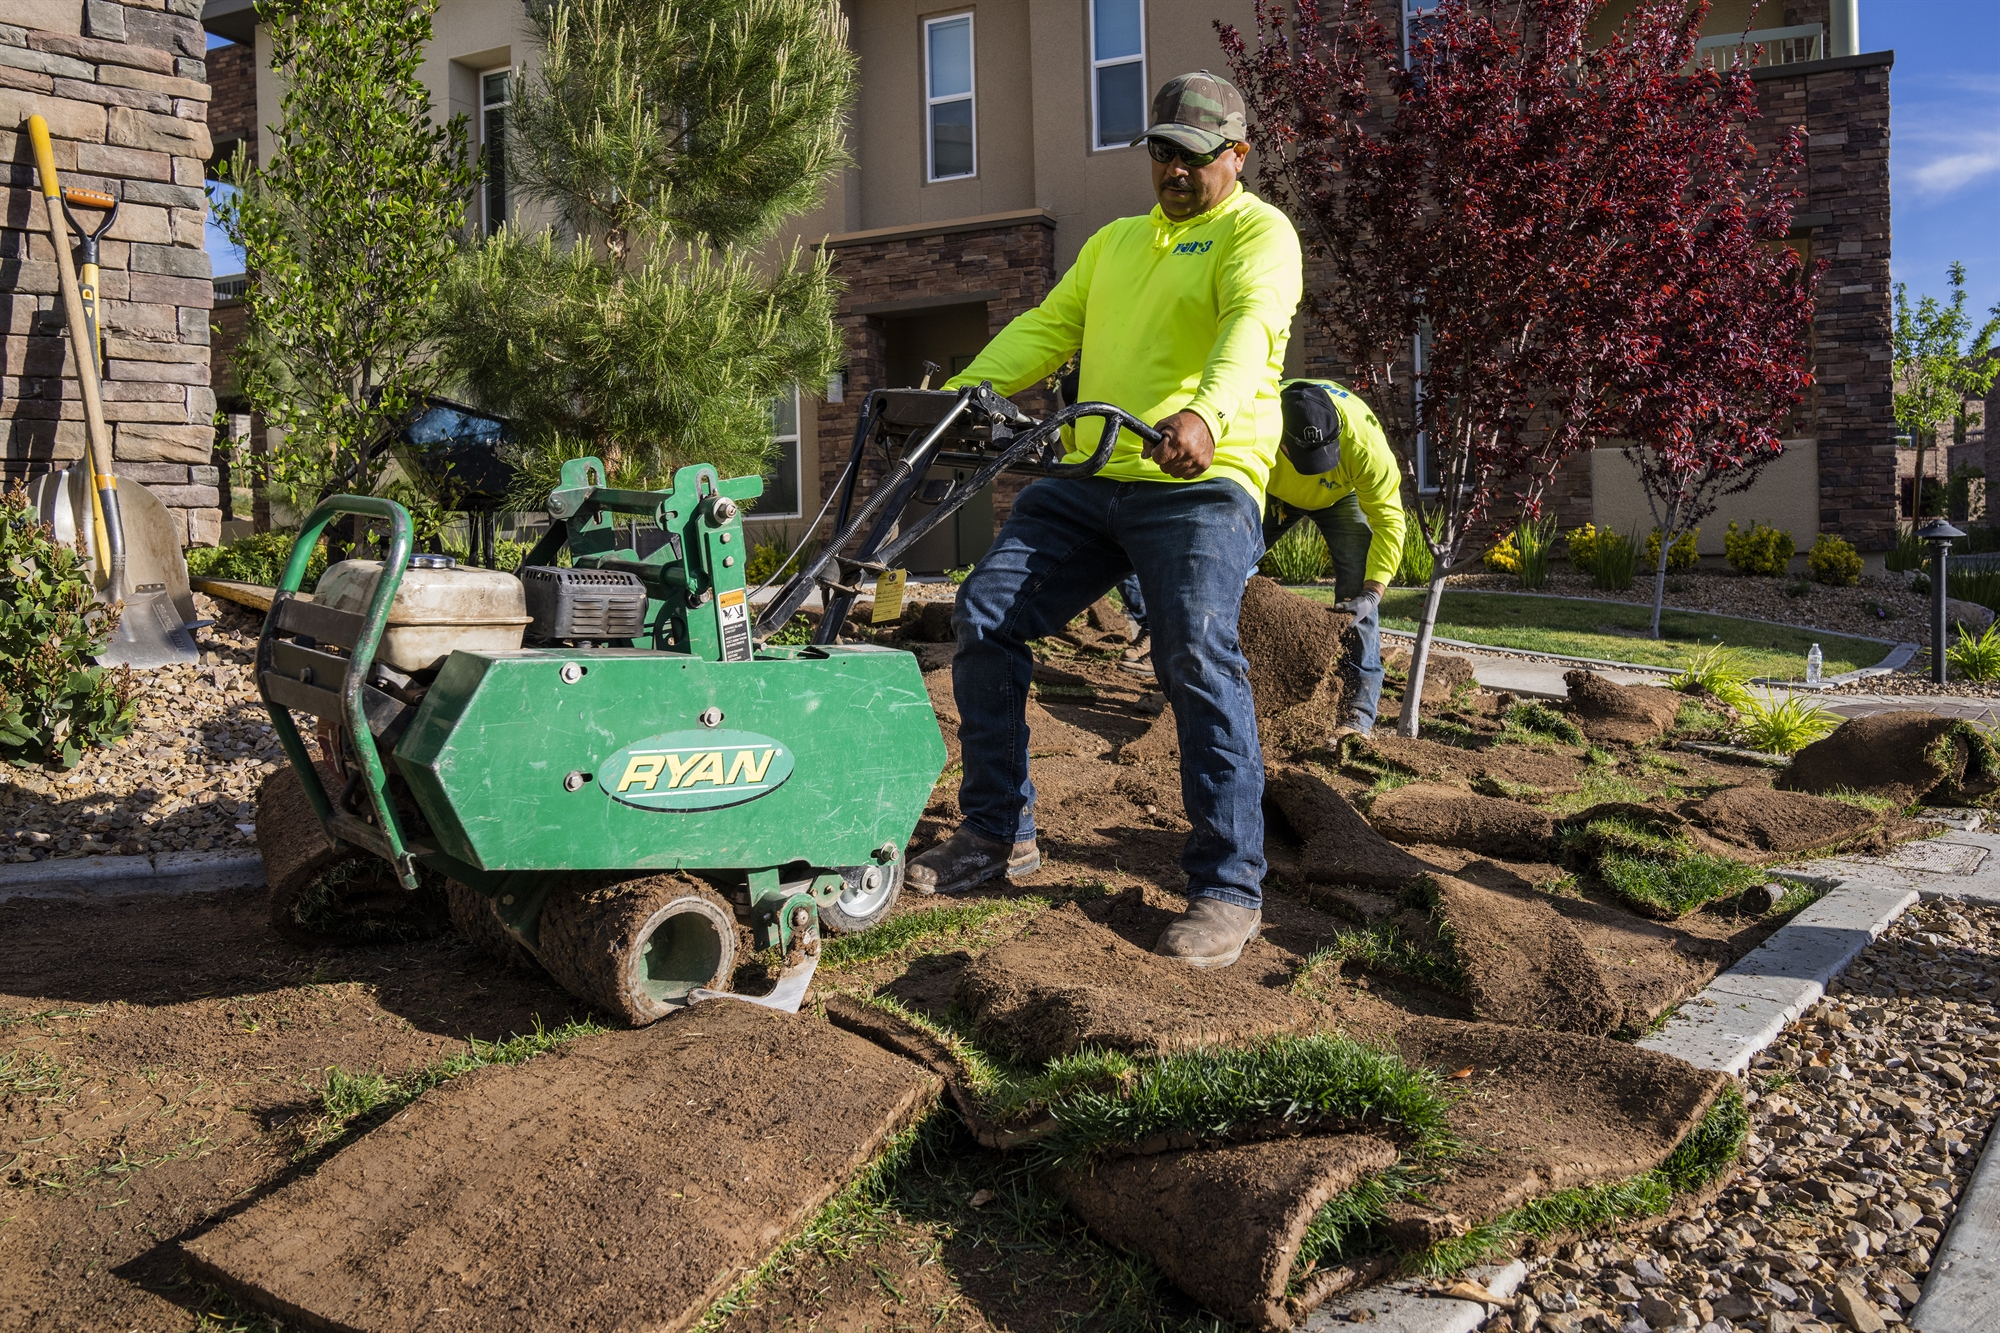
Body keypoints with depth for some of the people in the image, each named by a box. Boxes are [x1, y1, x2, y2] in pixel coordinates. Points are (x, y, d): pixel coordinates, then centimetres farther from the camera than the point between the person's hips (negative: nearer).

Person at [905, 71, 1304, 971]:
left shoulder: (1257, 231, 2)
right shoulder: (1115, 241, 25)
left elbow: (1251, 326, -19)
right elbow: (1047, 329, 17)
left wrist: (1206, 412, -40)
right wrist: (963, 391, -1)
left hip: (1201, 483, -7)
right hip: (1089, 480, 7)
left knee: (1197, 653, -22)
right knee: (986, 613, -1)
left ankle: (1229, 887, -12)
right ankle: (997, 835, 11)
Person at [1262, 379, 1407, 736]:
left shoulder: (1364, 439, -41)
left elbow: (1388, 520, -33)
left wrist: (1372, 593, -41)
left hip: (1341, 496, -2)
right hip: (1272, 493, 2)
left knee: (1356, 590, -19)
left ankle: (1361, 710, -16)